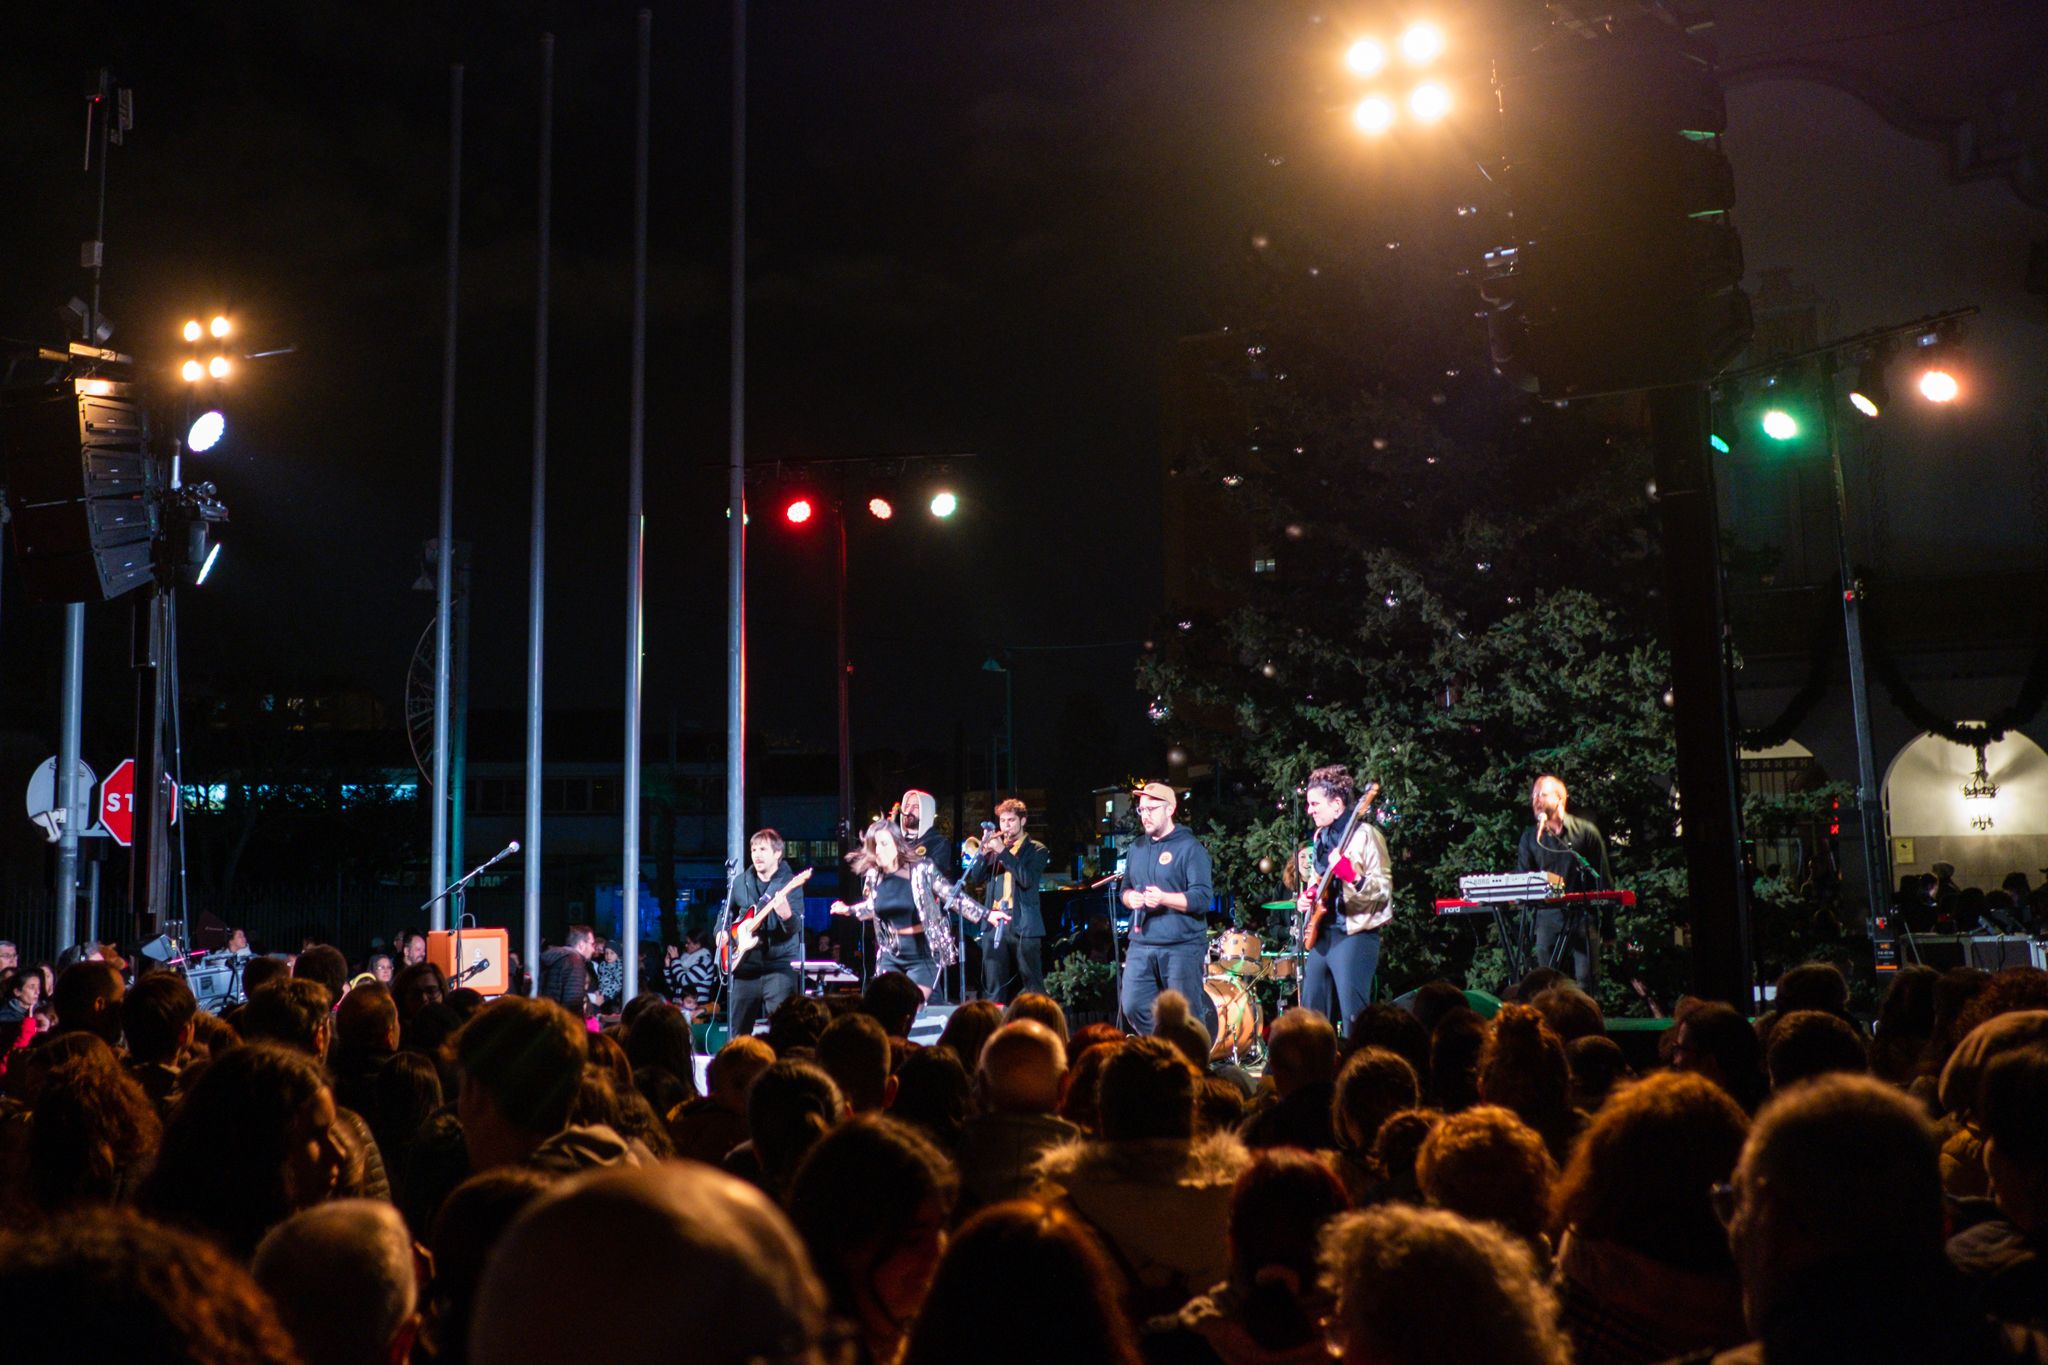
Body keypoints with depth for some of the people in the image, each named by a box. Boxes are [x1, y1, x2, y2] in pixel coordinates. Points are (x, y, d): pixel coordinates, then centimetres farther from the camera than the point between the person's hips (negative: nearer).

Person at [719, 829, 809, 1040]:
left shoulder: (790, 882, -6)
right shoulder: (740, 882, 8)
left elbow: (795, 928, -16)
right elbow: (726, 912, 24)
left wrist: (786, 915, -37)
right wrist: (721, 932, 5)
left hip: (779, 965, -5)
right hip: (745, 964, 5)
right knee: (738, 1029, 9)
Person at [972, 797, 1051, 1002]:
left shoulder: (1036, 849, 3)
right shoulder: (995, 846, 16)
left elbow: (1027, 879, -13)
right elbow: (976, 877, 8)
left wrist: (1003, 852, -16)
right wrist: (984, 852, -8)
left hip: (1024, 925, -4)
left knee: (1032, 985, -2)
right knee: (993, 988, 4)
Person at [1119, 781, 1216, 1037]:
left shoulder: (1190, 848, -6)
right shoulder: (1137, 849, 15)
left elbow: (1202, 899, -13)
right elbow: (1125, 888, 24)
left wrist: (1163, 898, -27)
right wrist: (1129, 898, 0)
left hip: (1182, 946, -6)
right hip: (1141, 945, 6)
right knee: (1133, 1008, 3)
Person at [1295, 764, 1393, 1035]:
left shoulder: (1364, 835, -10)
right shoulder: (1321, 837, 16)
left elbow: (1384, 890, -15)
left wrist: (1351, 876, -32)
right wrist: (1305, 898, 7)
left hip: (1353, 934, -9)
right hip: (1322, 934, 9)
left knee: (1353, 1017, -11)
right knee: (1312, 1013, 11)